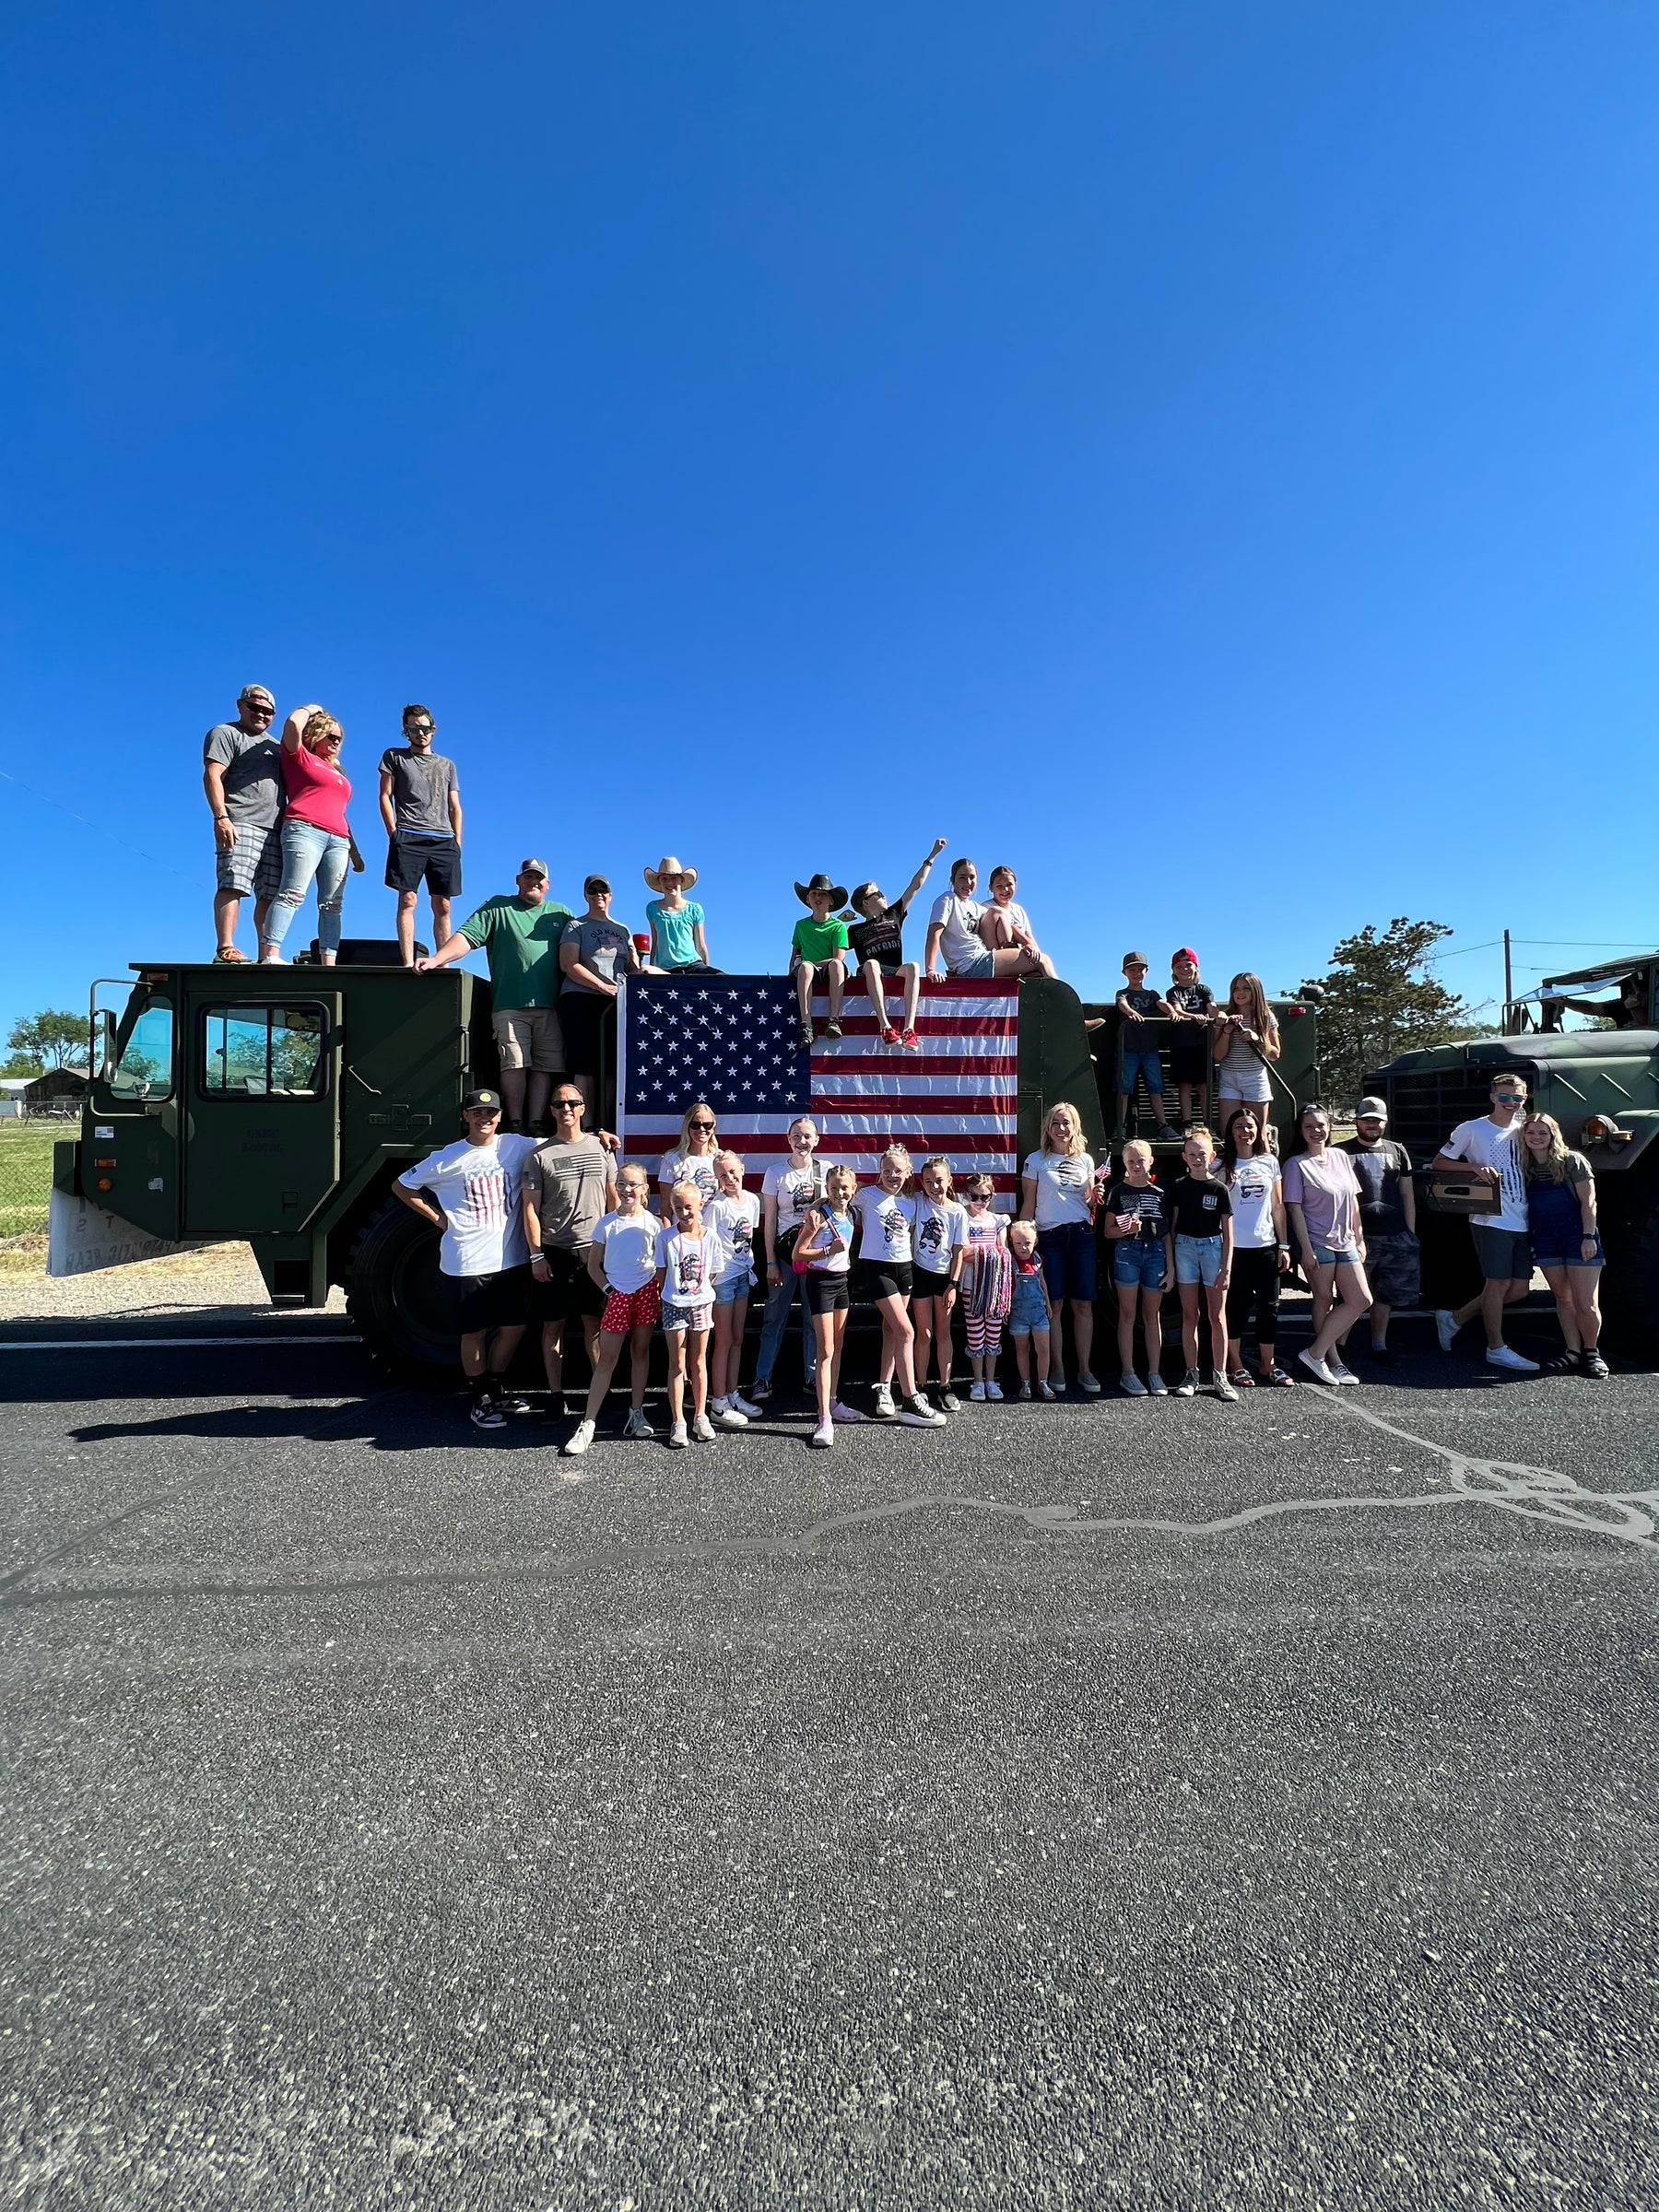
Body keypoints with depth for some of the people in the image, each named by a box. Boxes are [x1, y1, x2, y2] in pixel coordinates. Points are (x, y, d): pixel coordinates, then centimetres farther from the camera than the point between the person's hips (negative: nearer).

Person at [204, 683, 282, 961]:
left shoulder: (275, 745, 29)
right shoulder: (225, 733, 7)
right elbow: (212, 776, -5)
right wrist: (221, 816, -18)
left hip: (275, 830, 7)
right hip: (241, 825, -7)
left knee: (270, 895, 0)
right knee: (232, 886, -17)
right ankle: (226, 950, -23)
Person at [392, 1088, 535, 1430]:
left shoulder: (517, 1147, 0)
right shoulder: (447, 1158, -5)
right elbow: (401, 1187, 6)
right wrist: (437, 1218, 0)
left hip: (512, 1258, 3)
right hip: (468, 1262, -3)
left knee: (513, 1327, 12)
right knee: (475, 1332, 7)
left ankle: (495, 1387, 33)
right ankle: (480, 1400, 24)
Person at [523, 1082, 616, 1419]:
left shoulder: (600, 1147, 7)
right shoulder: (540, 1155, 1)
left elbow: (613, 1199, 11)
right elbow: (531, 1208, -1)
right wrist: (536, 1255, -7)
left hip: (596, 1251, 1)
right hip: (554, 1253, -1)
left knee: (596, 1323, 7)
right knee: (553, 1326, 6)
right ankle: (556, 1395, 16)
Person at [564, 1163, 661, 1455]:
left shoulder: (653, 1223, 0)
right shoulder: (606, 1223, -1)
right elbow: (593, 1265, 5)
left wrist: (659, 1292, -5)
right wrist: (608, 1290, -4)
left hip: (646, 1291, 1)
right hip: (617, 1293, -1)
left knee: (640, 1351, 11)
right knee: (606, 1359, 0)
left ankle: (637, 1412, 23)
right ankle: (588, 1424, 2)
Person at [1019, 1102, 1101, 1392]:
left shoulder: (1085, 1160, 13)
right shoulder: (1036, 1160, 3)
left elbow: (1090, 1202, 18)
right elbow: (1028, 1205, 4)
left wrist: (1097, 1189, -3)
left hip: (1081, 1235, 2)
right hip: (1049, 1237, -2)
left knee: (1083, 1305, 1)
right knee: (1054, 1305, 0)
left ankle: (1084, 1369, 10)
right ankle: (1057, 1369, 11)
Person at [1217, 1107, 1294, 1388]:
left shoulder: (1269, 1162, 9)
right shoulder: (1221, 1166, 0)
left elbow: (1278, 1207, 11)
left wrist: (1284, 1245, 6)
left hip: (1266, 1246, 3)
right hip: (1234, 1247, -3)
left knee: (1269, 1307, 6)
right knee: (1236, 1306, 4)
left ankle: (1268, 1365, 18)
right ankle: (1236, 1366, 14)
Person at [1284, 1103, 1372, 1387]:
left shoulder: (1342, 1158, 10)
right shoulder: (1296, 1165, -7)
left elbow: (1353, 1202, 14)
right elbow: (1295, 1209, -10)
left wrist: (1360, 1240, 12)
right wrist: (1306, 1249, -15)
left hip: (1345, 1243, 6)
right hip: (1317, 1243, -6)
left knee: (1361, 1300, 1)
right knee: (1324, 1301, 0)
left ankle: (1316, 1353, 5)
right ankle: (1332, 1361, 11)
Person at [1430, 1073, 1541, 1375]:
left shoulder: (1523, 1131, 13)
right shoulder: (1472, 1129, -3)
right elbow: (1438, 1163, -3)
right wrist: (1475, 1166, -15)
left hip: (1522, 1222, 7)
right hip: (1491, 1220, -6)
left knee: (1519, 1288, 9)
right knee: (1498, 1282, -2)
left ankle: (1454, 1319, 22)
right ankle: (1496, 1349, 10)